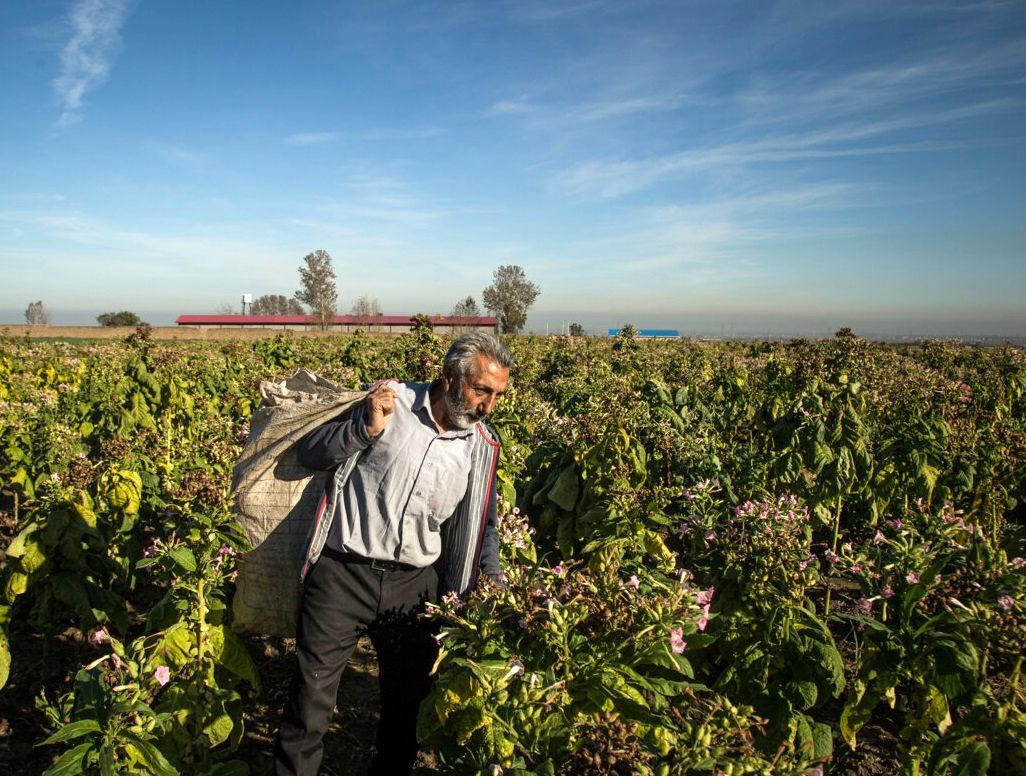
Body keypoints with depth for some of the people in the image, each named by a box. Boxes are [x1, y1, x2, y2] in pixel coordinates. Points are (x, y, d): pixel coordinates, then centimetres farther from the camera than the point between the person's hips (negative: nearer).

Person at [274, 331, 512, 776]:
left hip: (415, 585, 4)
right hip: (342, 572, -3)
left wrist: (492, 579, 5)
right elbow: (309, 453, -5)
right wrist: (366, 427, -21)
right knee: (312, 697, 5)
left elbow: (481, 523, 16)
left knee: (407, 697, 19)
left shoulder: (482, 447, 4)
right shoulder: (388, 401, -9)